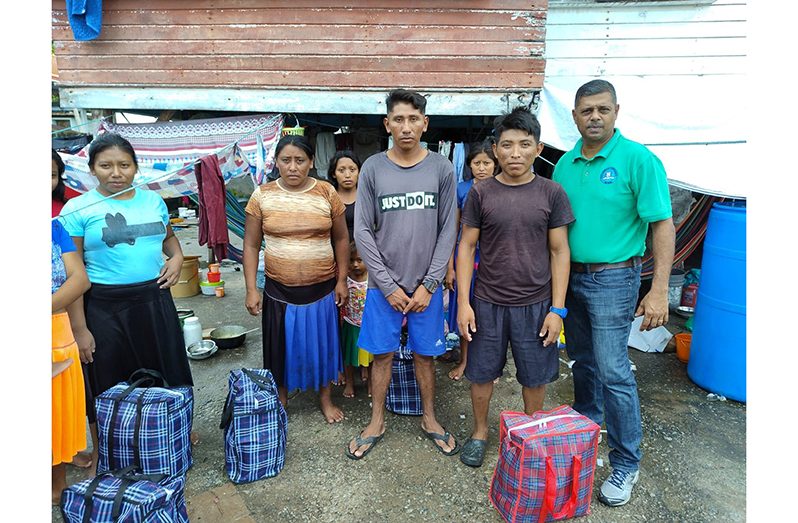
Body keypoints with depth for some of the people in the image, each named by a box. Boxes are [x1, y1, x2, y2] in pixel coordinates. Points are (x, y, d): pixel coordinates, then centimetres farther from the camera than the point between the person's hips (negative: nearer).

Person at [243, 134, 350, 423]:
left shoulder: (327, 193, -4)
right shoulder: (262, 196, -4)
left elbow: (341, 239, 3)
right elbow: (251, 245, -1)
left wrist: (341, 280, 0)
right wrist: (251, 289, -5)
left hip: (322, 287, 0)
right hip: (279, 289, 0)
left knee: (322, 342, 13)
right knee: (281, 345, 12)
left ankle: (325, 398, 34)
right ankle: (280, 401, 34)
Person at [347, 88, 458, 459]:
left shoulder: (442, 168, -2)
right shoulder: (372, 168, -3)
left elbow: (448, 230, -2)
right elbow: (363, 232, -4)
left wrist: (429, 285, -7)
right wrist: (388, 286, -8)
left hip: (426, 285, 0)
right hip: (384, 285, 0)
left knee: (425, 354, 12)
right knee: (382, 355, 10)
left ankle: (429, 419, 33)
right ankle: (377, 422, 29)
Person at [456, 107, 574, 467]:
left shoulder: (551, 194, -3)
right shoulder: (481, 193, -3)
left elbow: (560, 252, -1)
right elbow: (467, 247, -1)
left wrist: (557, 308, -5)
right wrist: (463, 302, -6)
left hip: (536, 305, 0)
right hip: (487, 303, 0)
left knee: (535, 377, 13)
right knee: (482, 373, 12)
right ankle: (480, 432, 36)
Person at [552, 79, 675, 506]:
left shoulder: (638, 159, -12)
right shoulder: (564, 165, 5)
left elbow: (663, 225, -13)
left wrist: (659, 290, -18)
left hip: (612, 279, -5)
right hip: (570, 277, 6)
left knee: (613, 371, -2)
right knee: (582, 361, 19)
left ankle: (626, 464, 15)